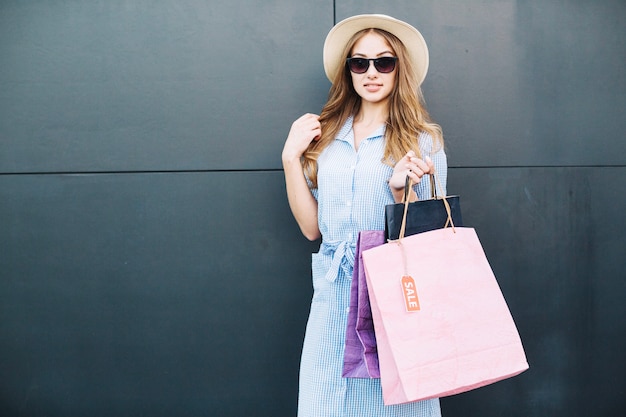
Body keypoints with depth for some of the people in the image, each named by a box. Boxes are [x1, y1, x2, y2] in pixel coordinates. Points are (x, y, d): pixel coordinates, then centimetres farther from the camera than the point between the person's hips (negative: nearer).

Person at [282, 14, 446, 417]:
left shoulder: (422, 141, 0)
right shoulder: (325, 136, 9)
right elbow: (312, 227, 6)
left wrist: (400, 187, -18)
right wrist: (291, 158, 0)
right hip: (333, 293, 3)